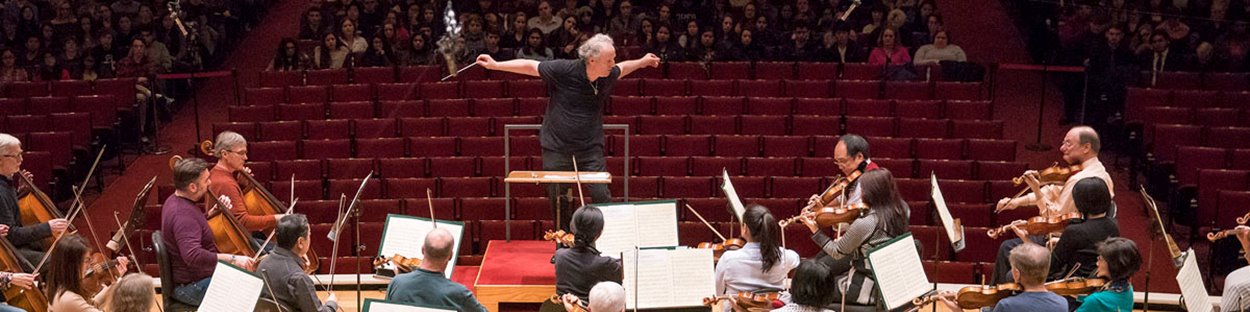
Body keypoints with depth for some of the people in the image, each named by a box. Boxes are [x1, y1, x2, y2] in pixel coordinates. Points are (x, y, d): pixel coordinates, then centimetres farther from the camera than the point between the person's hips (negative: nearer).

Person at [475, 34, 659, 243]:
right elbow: (530, 67, -6)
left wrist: (642, 62, 23)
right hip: (557, 147, -2)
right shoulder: (564, 70, -17)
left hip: (590, 148, 2)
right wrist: (495, 65, -5)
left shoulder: (609, 76, -3)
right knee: (558, 201, 5)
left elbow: (621, 69, 23)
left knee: (601, 196, -10)